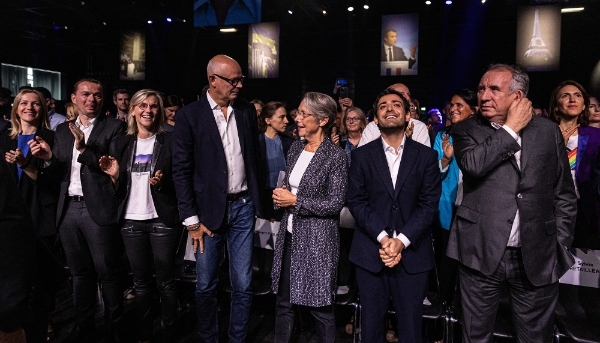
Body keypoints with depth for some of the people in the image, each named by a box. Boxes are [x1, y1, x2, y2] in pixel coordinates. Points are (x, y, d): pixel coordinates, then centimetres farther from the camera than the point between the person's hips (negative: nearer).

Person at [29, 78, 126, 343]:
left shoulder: (113, 127, -2)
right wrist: (49, 158, -10)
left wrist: (84, 149, -22)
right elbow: (58, 173, 11)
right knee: (80, 272, 15)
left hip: (98, 208, -5)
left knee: (107, 271, 2)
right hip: (68, 209, 6)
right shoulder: (62, 130, 14)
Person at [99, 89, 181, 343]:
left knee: (165, 280, 4)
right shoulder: (122, 143, 9)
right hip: (131, 220, 4)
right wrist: (115, 176, -9)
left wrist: (162, 182, -20)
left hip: (162, 220, -3)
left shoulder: (169, 141, -2)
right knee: (140, 282, 12)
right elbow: (119, 189, 10)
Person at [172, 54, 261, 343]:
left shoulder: (247, 111, 6)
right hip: (209, 210, -2)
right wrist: (191, 220, -8)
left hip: (243, 207, 3)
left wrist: (258, 202, 9)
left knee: (243, 285, 9)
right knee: (206, 285, 10)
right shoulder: (189, 115, -6)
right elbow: (181, 171, -7)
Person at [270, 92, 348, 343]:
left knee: (320, 306, 8)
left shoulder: (335, 156, -13)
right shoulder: (295, 148, 8)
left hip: (317, 240, -6)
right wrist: (281, 195, -4)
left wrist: (295, 202, -16)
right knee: (283, 301, 16)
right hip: (290, 235, 7)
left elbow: (335, 204, -16)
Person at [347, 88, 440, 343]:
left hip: (412, 254, 0)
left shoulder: (426, 156, 4)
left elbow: (428, 204, -2)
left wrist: (402, 240, -13)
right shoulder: (362, 155, 4)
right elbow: (356, 201, -2)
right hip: (370, 252, 0)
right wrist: (382, 238, -14)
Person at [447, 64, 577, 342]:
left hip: (537, 257, 2)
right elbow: (473, 164, -21)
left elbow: (564, 194, 9)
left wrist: (561, 245, 4)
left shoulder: (548, 131, 6)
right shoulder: (466, 130, 1)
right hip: (481, 254, -1)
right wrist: (511, 129, -11)